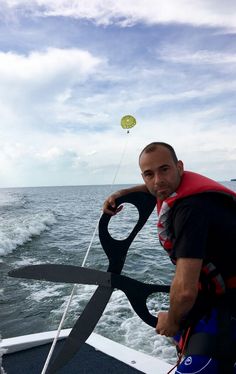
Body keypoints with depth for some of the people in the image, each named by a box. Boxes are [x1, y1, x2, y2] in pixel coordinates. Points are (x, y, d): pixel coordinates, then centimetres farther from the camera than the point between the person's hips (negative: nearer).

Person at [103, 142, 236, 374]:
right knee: (181, 333, 27)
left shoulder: (190, 207, -31)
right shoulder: (177, 187, -4)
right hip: (214, 291, 9)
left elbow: (185, 290, -36)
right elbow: (152, 188, 23)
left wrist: (172, 321, -15)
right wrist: (122, 193, 8)